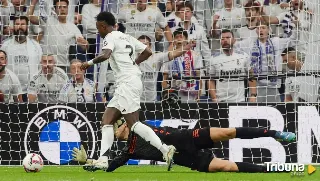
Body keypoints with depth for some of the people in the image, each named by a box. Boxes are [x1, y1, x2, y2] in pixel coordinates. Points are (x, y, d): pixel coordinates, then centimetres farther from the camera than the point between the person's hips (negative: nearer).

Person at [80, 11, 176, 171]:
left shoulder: (111, 37, -6)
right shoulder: (126, 37, 20)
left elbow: (105, 55, -25)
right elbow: (147, 52, 24)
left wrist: (90, 62, -11)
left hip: (127, 84, -10)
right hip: (125, 85, 10)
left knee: (134, 123, -12)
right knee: (107, 120, 7)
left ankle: (165, 150, -18)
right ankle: (103, 160, 0)